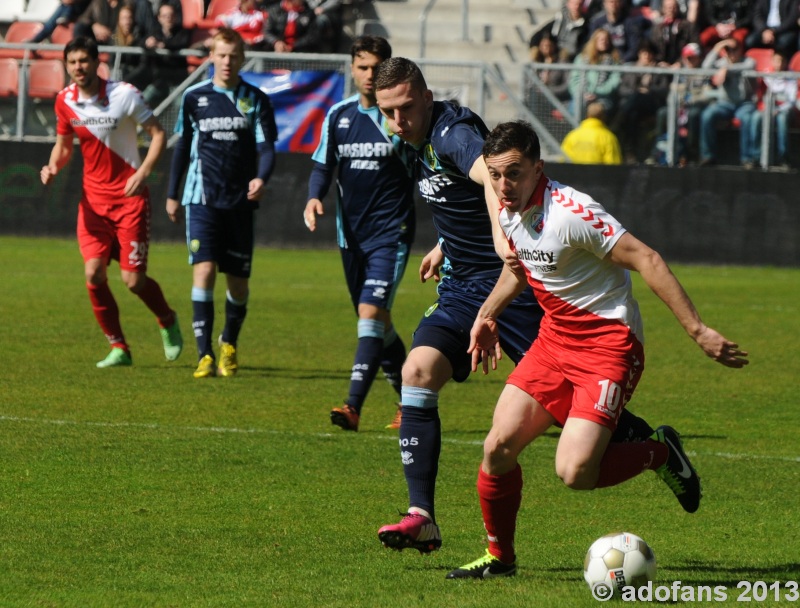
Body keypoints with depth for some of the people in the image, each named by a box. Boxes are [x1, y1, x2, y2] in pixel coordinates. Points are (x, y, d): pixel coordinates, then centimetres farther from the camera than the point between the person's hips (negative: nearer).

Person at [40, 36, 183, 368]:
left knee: (133, 279, -7)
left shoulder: (124, 95, -13)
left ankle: (168, 322, 25)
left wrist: (142, 172, -21)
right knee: (94, 272, -11)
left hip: (130, 196, -4)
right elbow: (64, 144, 14)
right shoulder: (65, 101, 0)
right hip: (93, 198, 4)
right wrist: (53, 167, -8)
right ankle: (119, 348, 3)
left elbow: (158, 134, -7)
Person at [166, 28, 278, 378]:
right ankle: (205, 356, -16)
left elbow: (266, 148, -2)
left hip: (241, 202, 1)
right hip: (202, 200, -1)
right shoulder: (194, 97, 5)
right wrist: (172, 195, 16)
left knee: (238, 281, 7)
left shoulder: (256, 100, 3)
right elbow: (182, 148, 14)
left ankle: (229, 344, 32)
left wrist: (261, 178, -23)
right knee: (204, 271, -15)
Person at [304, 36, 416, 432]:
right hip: (352, 232, 5)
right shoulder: (338, 115, 7)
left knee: (371, 312, -19)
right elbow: (323, 166, 10)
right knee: (378, 324, 12)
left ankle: (354, 406, -25)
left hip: (391, 232, -5)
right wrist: (314, 197, -9)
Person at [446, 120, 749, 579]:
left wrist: (698, 330, -26)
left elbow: (647, 261, -24)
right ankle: (499, 557, 17)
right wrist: (487, 315, 20)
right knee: (499, 447, -3)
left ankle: (660, 453, 10)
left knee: (574, 472, -19)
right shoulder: (510, 211, 1)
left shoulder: (570, 212, -25)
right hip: (555, 339, 8)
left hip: (608, 344, -7)